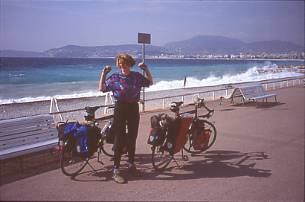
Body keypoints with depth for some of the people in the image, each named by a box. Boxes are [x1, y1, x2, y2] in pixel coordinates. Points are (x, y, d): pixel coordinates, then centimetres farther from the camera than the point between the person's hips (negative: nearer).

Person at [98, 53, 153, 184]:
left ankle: (131, 164, 31)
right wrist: (103, 73, -5)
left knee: (132, 138, 13)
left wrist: (146, 69, 5)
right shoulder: (114, 77, -3)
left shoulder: (137, 76, 4)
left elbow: (150, 82, 15)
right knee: (120, 140, -4)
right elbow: (101, 88, 2)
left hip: (133, 108, 4)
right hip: (120, 108, -3)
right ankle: (116, 170, 3)